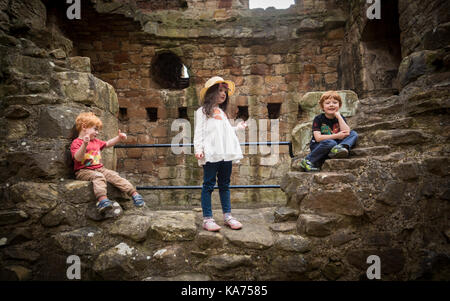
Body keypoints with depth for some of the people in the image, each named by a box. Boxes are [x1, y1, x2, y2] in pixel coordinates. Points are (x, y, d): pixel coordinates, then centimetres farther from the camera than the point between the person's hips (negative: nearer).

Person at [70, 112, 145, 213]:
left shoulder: (96, 141, 22)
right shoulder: (76, 143, -4)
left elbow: (108, 144, 35)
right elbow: (78, 158, -20)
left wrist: (119, 138, 20)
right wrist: (84, 145, -35)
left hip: (99, 168, 6)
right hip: (83, 171, -6)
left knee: (113, 175, -17)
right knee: (98, 176, -36)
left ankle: (134, 193, -23)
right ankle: (102, 199, -55)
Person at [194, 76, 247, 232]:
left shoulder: (222, 112, 25)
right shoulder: (203, 111, 4)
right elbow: (199, 132, -5)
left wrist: (237, 128, 27)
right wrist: (198, 149, -17)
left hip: (226, 154, 7)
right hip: (211, 154, -7)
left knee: (225, 185, 11)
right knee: (208, 185, -3)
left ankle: (227, 216, 18)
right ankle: (207, 219, 1)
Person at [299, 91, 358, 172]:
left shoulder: (340, 118, 6)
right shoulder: (318, 119, -5)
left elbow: (347, 133, -13)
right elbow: (318, 138, -17)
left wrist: (338, 116, -13)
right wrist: (336, 136, -19)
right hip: (317, 146, -4)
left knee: (354, 134, -9)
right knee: (330, 142, -37)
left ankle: (340, 147, -37)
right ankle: (308, 161, -26)